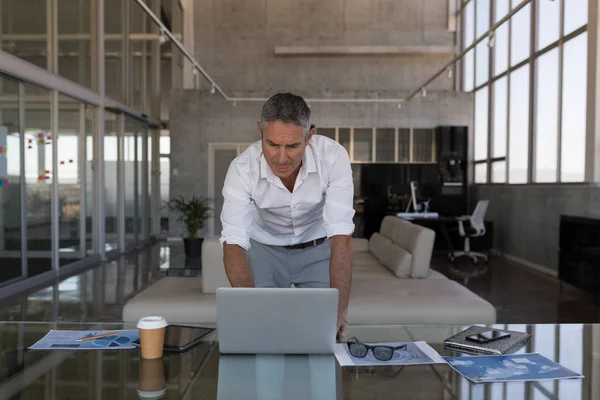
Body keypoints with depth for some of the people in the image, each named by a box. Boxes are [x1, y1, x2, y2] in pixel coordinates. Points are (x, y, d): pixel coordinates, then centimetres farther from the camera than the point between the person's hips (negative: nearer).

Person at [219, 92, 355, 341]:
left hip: (318, 248, 0)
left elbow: (341, 234, -35)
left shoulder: (333, 157, -31)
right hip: (265, 248, 0)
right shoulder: (242, 169, -30)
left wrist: (339, 305, -45)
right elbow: (234, 242, -36)